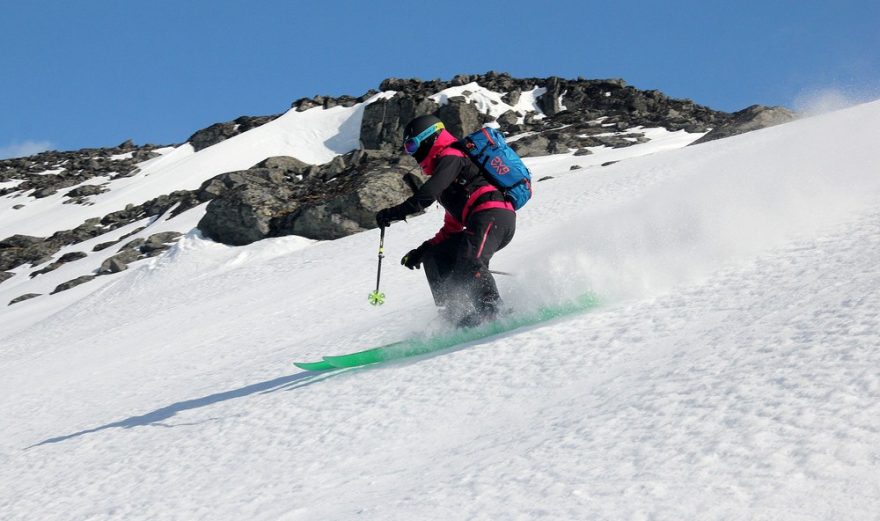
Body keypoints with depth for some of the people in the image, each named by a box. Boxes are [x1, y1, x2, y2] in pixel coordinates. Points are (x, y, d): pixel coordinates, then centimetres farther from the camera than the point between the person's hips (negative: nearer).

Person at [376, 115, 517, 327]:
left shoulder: (451, 156, 4)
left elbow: (430, 192, -15)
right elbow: (452, 227, 33)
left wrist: (395, 213, -14)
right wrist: (421, 251, 28)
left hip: (493, 215, -10)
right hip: (483, 221, 10)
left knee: (469, 259, -31)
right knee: (434, 257, 8)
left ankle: (491, 308, -39)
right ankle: (454, 313, -5)